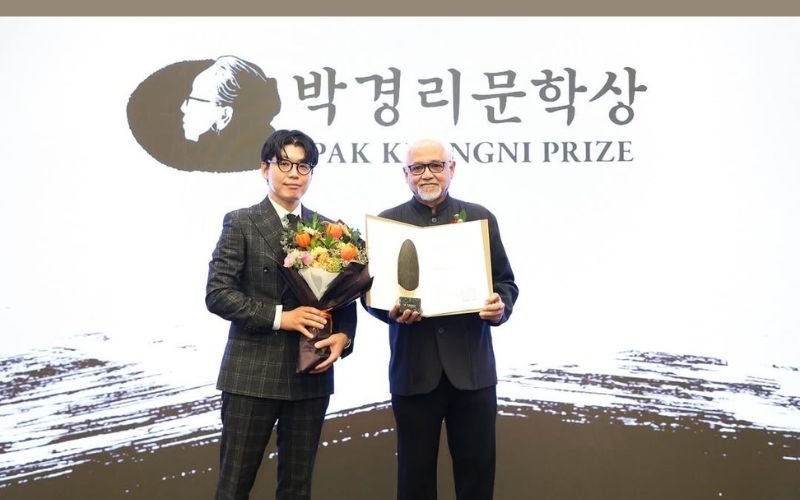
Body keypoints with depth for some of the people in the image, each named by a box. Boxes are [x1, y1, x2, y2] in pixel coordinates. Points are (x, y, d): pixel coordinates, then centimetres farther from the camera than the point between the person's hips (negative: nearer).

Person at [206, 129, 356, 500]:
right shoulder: (240, 223, -2)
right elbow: (217, 294, -9)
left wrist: (342, 336, -9)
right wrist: (279, 316, -17)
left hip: (311, 373, 4)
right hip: (252, 374, -3)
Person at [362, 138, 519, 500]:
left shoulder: (480, 217, 6)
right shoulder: (387, 222, 4)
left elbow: (505, 282, 8)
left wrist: (501, 306, -14)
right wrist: (392, 311, -17)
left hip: (472, 367, 1)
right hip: (414, 369, 0)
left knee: (478, 467, 9)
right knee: (415, 470, 10)